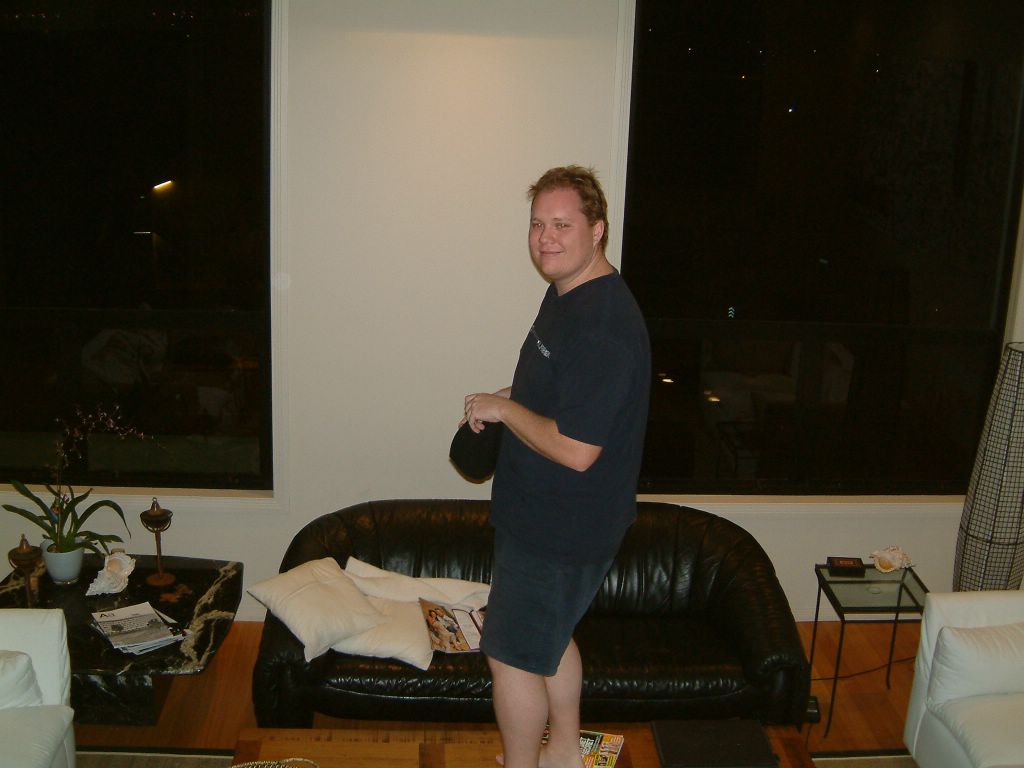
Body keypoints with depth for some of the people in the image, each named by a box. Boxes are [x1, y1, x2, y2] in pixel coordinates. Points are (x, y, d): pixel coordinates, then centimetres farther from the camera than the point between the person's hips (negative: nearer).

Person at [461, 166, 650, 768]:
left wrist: (502, 409, -19)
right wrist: (507, 399, 5)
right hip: (549, 513, 10)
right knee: (551, 637, 25)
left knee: (513, 653, 5)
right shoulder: (568, 293, 6)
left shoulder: (604, 325, -28)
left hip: (563, 529, -10)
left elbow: (575, 449, -31)